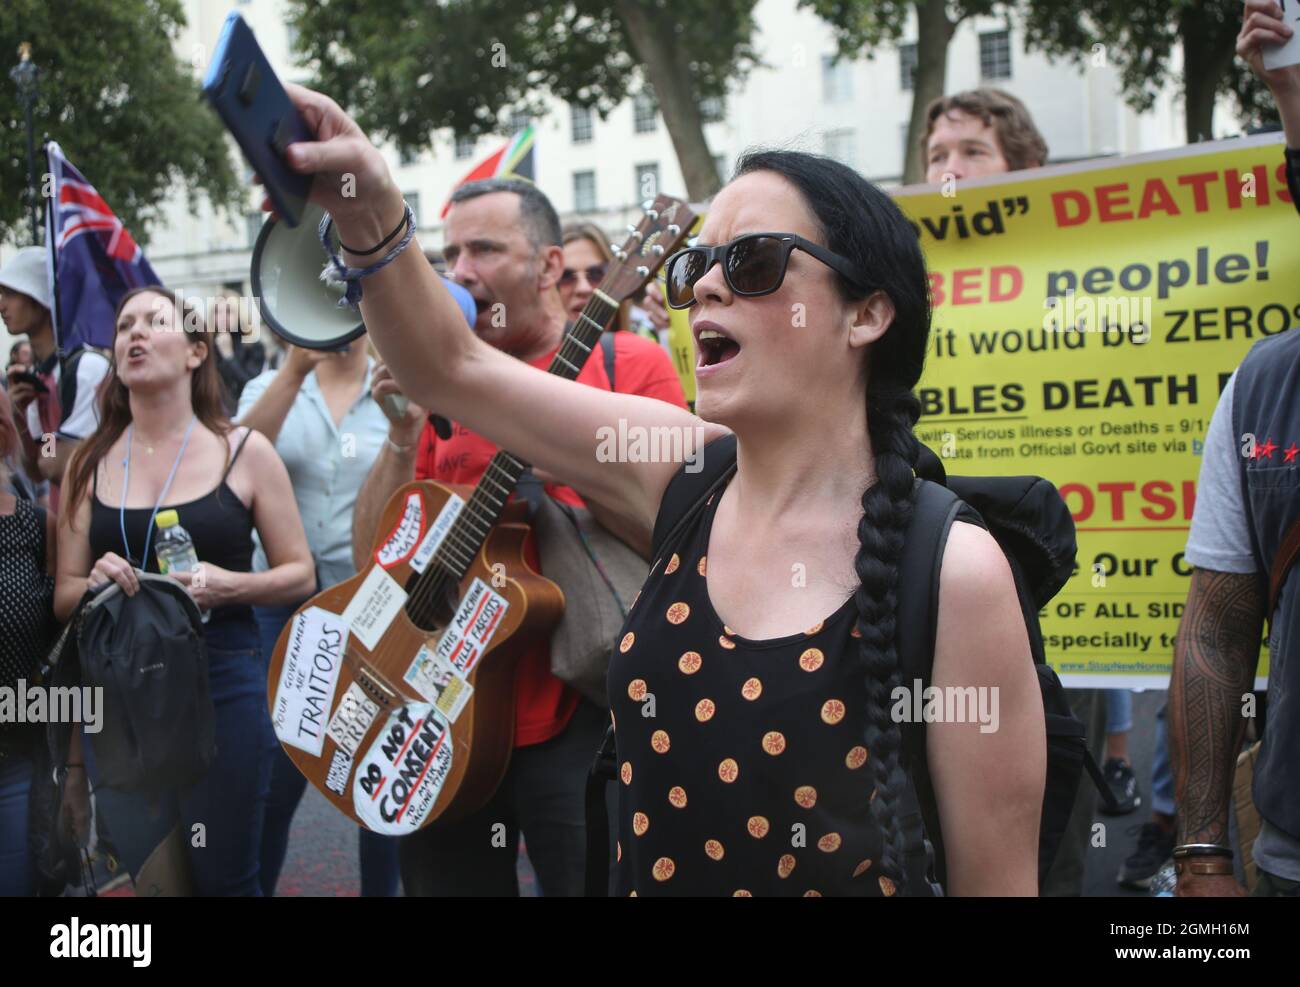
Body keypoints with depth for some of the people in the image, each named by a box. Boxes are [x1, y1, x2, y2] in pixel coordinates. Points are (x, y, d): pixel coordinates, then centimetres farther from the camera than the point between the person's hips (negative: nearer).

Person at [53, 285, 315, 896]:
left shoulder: (244, 452, -1)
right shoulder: (90, 463, 7)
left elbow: (301, 575, 2)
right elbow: (64, 597, 10)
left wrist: (228, 584, -16)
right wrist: (94, 583, -12)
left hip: (222, 685, -3)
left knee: (225, 881, 5)